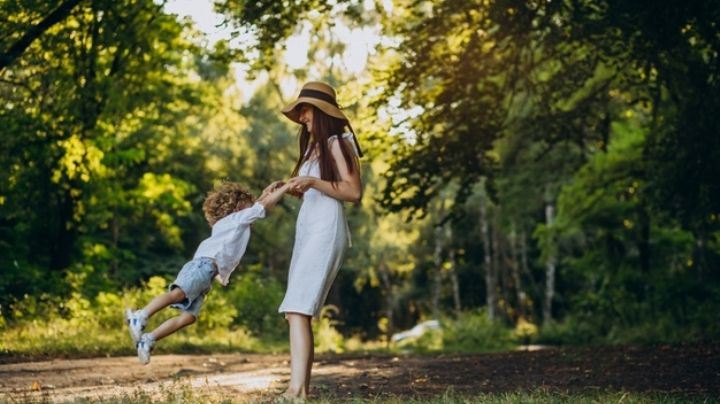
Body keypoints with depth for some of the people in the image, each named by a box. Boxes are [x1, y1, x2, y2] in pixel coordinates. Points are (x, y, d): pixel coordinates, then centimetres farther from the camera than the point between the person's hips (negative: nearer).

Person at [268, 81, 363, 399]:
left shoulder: (337, 143, -3)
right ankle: (303, 387, 1)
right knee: (298, 311, 1)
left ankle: (296, 389, -27)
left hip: (326, 230, -9)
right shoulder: (314, 146, 23)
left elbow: (354, 192, -12)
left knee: (297, 309, -21)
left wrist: (312, 182, -20)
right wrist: (286, 186, 12)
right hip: (307, 229, 9)